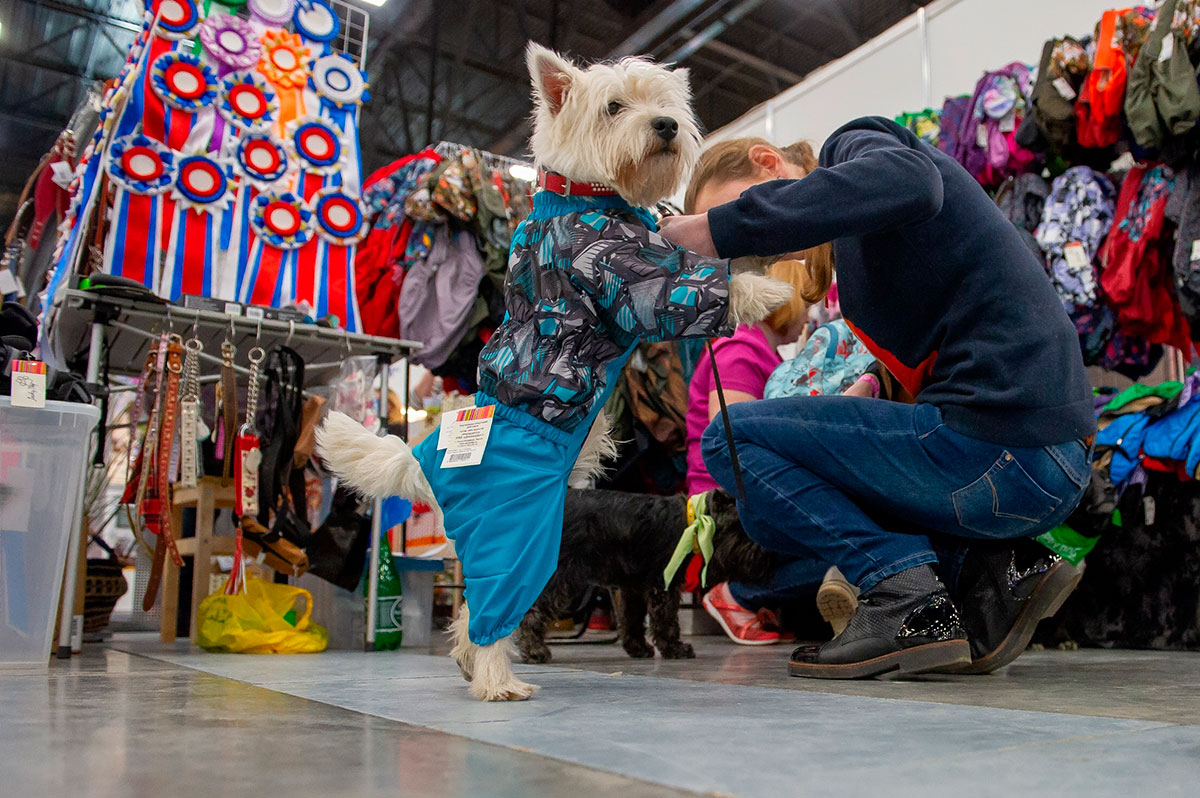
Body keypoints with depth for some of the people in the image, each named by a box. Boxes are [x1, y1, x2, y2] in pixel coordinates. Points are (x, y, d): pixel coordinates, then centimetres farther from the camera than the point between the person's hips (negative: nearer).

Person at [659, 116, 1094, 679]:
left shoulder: (855, 141, 0)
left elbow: (907, 184, -26)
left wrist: (725, 228, -24)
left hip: (995, 444, -10)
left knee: (730, 437, -1)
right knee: (770, 507, 22)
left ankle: (907, 596, -9)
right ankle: (996, 566, 7)